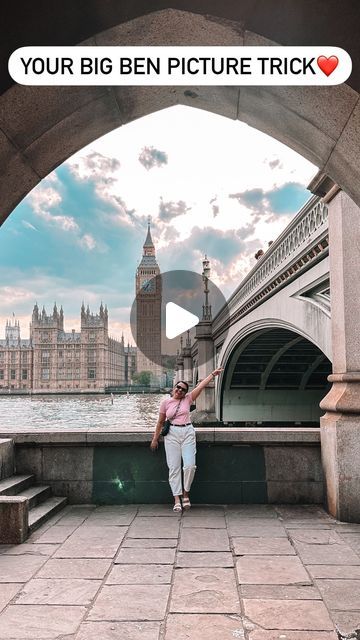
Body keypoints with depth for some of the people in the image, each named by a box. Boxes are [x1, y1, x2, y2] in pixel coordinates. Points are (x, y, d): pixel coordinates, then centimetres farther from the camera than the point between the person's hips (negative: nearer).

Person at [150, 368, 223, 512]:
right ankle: (177, 499, 3)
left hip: (188, 433, 1)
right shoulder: (166, 402, 5)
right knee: (174, 467, -1)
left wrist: (213, 374, -1)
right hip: (172, 434, -1)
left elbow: (201, 385, 3)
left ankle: (185, 493, 13)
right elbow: (160, 421, 11)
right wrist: (155, 439, 13)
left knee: (190, 465, -9)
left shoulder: (187, 399, 7)